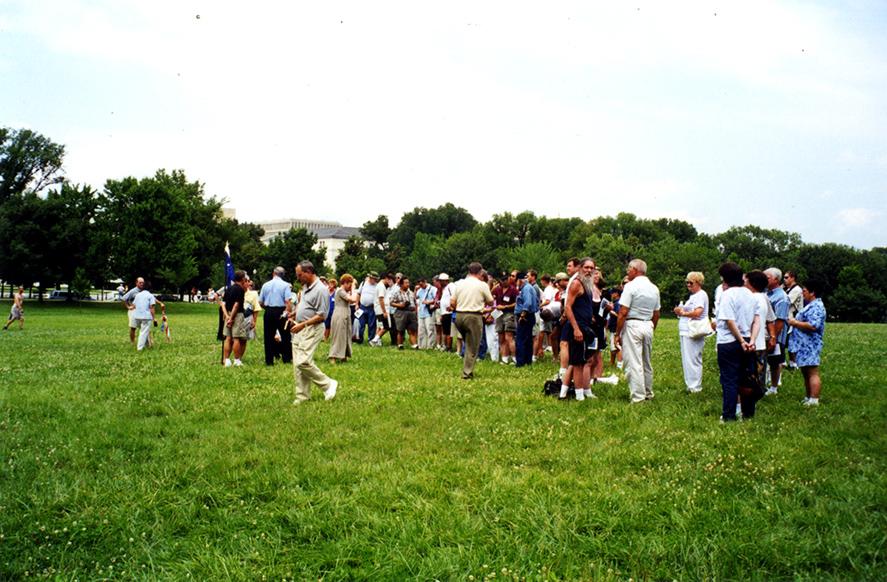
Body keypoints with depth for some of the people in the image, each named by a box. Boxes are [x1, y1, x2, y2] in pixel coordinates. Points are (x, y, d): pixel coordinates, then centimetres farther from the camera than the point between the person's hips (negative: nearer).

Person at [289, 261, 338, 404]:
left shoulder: (321, 289, -15)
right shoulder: (306, 286, 14)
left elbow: (321, 316, -18)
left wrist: (302, 325, -19)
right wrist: (295, 321, 14)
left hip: (312, 329, -9)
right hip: (300, 329, 9)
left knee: (303, 362, -17)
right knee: (297, 364, 7)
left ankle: (328, 384, -1)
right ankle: (302, 395, 14)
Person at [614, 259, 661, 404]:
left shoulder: (631, 286, -11)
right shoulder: (654, 288, 10)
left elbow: (623, 313, -15)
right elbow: (656, 314, 15)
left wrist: (617, 333, -11)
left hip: (632, 325, -7)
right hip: (648, 326, 7)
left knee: (633, 363, -5)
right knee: (647, 363, 18)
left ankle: (638, 397, -6)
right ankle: (648, 393, 27)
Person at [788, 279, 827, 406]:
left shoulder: (816, 307, -16)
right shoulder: (811, 305, 18)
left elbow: (813, 325, -27)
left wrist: (795, 323, -17)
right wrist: (795, 321, 14)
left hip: (810, 346, -11)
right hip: (805, 346, 11)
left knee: (812, 373, -9)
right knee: (806, 373, 15)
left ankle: (814, 400, -8)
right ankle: (809, 398, 22)